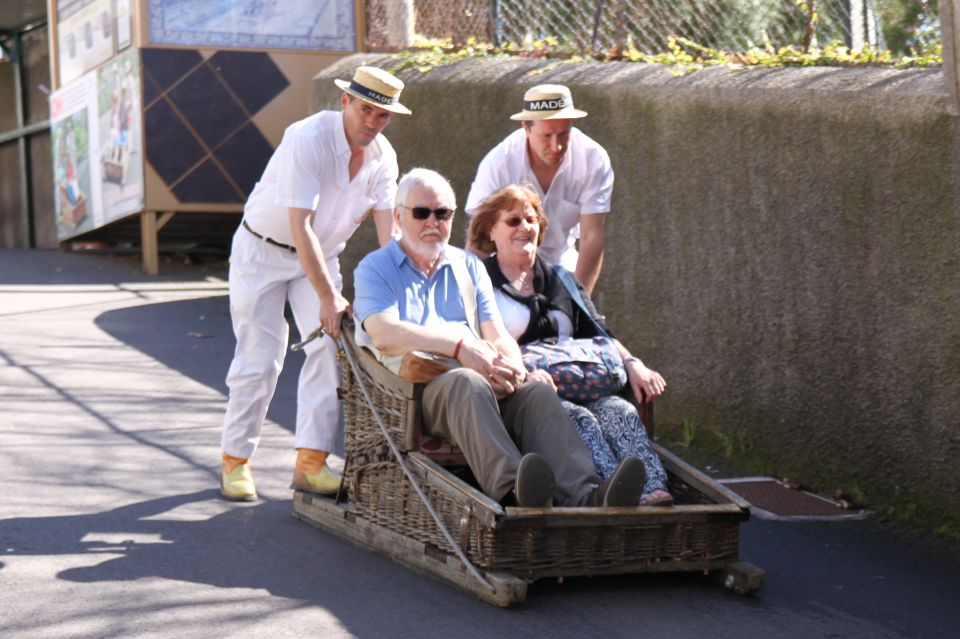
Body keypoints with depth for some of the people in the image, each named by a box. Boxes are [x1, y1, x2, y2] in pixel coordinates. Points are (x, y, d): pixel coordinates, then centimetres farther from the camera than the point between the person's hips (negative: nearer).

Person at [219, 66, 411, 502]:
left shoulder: (382, 156, -7)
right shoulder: (309, 139, -27)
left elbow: (389, 229, -9)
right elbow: (300, 225, -31)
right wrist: (328, 298, -33)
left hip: (321, 254, 6)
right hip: (263, 252, -5)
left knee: (330, 347, -10)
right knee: (259, 359, -8)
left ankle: (310, 461, -6)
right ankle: (234, 461, 7)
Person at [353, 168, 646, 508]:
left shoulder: (469, 266, 28)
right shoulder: (374, 269, 14)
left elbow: (497, 334, 17)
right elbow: (385, 335, -6)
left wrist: (511, 367, -8)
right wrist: (460, 346, -17)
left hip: (487, 382, 4)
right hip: (411, 390, -4)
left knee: (538, 394, -27)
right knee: (468, 383, -38)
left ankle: (584, 495, -51)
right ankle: (512, 490, -62)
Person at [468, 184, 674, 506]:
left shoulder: (561, 280, 28)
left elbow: (599, 334, 22)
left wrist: (633, 364, 1)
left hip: (577, 390, 5)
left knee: (620, 410, -27)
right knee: (578, 419, -34)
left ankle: (653, 490, -50)